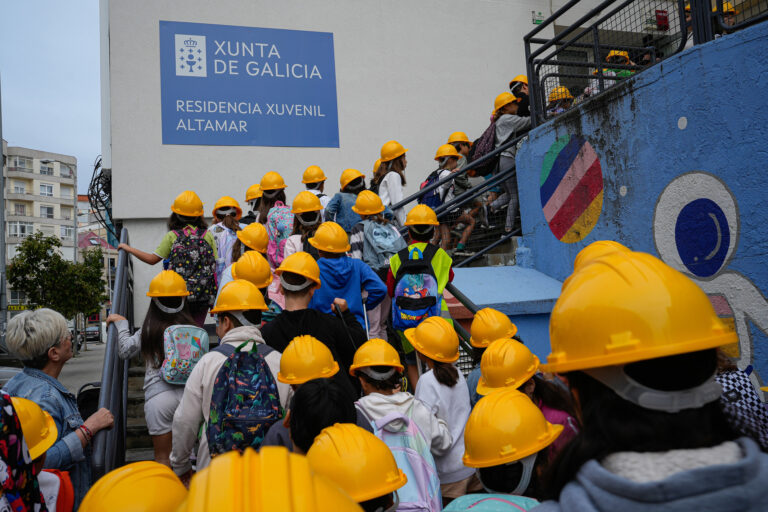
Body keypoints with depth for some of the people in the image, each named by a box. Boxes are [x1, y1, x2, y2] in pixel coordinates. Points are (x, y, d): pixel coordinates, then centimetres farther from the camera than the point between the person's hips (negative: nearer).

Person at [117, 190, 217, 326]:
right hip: (203, 296, 1)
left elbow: (152, 259, 0)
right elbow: (215, 265, 0)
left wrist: (129, 249, 14)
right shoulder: (208, 235, 1)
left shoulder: (172, 236, -2)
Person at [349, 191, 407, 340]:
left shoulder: (359, 228, 1)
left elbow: (355, 258, -7)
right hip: (394, 278, 5)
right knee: (383, 324, 18)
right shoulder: (391, 227, 14)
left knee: (372, 327, 0)